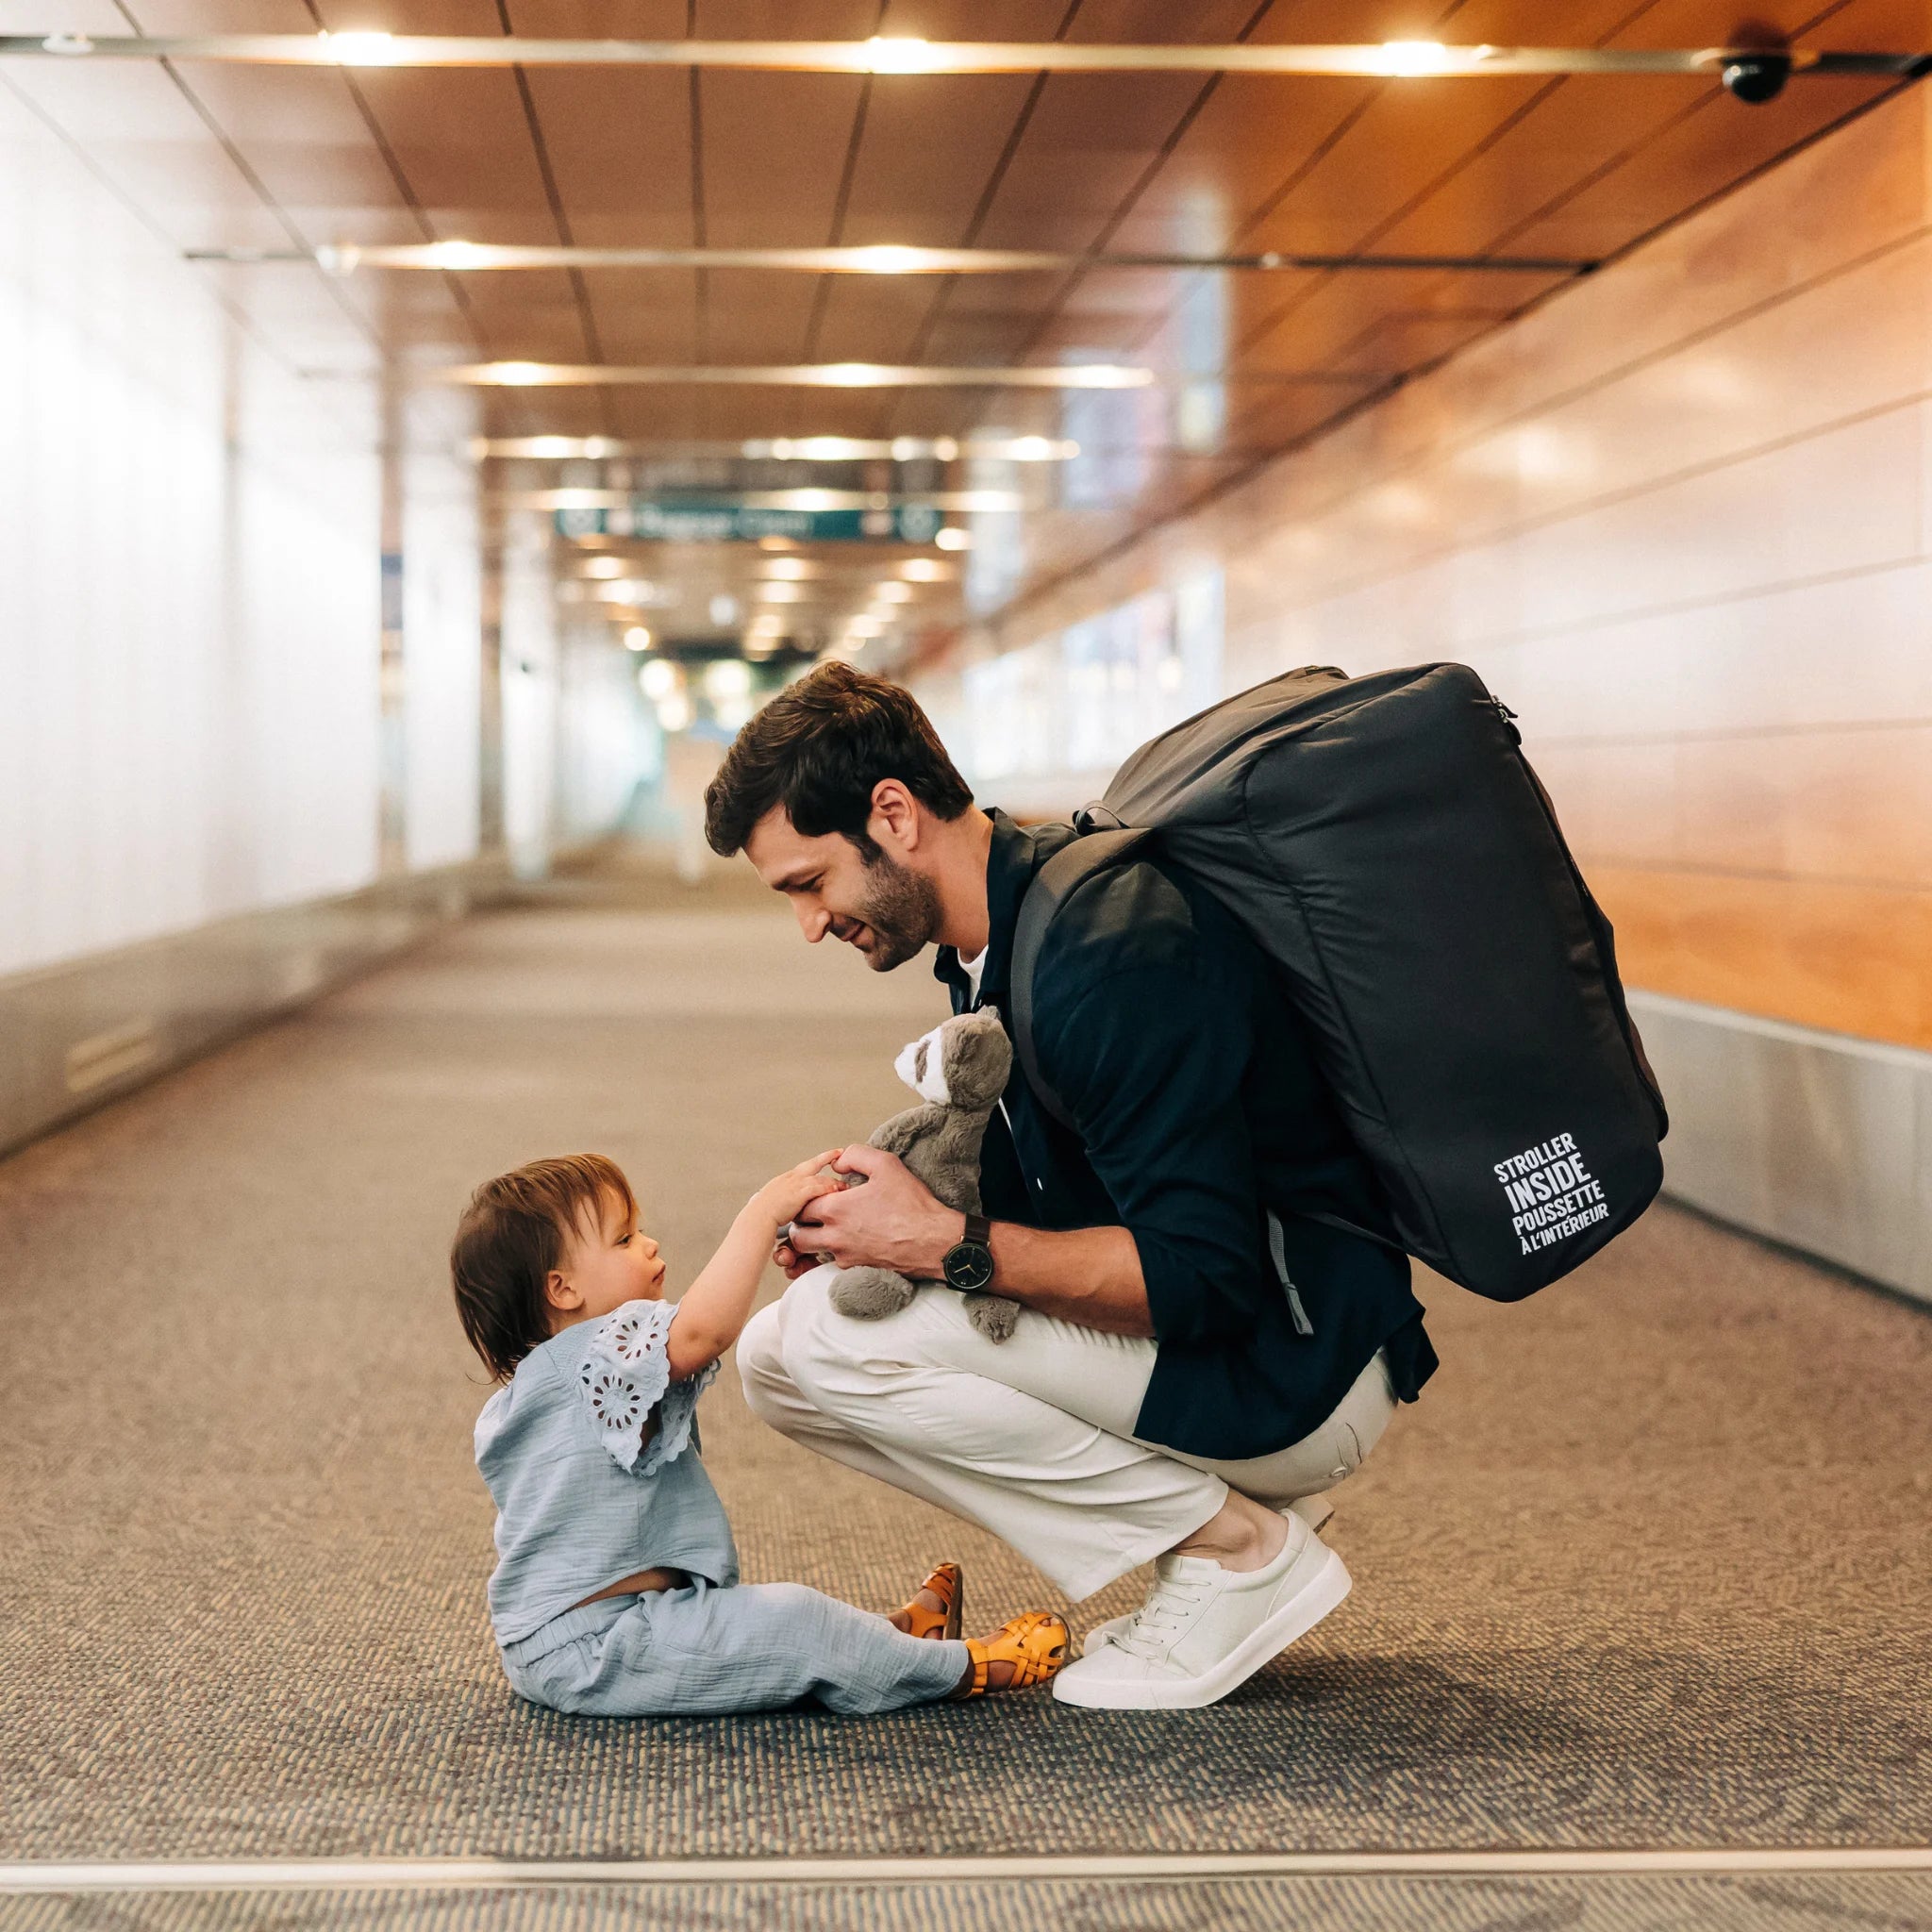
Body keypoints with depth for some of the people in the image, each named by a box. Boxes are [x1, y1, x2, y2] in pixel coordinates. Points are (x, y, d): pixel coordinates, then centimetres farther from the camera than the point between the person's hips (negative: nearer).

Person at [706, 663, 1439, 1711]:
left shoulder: (1116, 955, -24)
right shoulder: (1001, 938, 7)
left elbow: (1204, 1274, -28)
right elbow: (1057, 1211, 15)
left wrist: (947, 1244, -27)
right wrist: (879, 1222, -3)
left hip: (1293, 1375, -10)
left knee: (836, 1336, -20)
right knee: (774, 1356, 3)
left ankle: (1237, 1546, -7)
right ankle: (1209, 1517, 6)